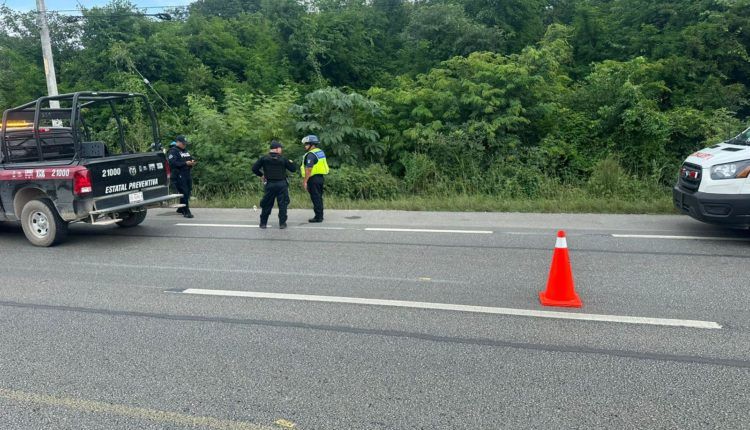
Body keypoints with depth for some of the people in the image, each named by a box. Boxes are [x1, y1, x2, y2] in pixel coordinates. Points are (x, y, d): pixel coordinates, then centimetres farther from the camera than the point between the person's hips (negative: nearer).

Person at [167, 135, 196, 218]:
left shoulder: (185, 151, 20)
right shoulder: (173, 151, -6)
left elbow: (190, 158, 25)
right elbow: (173, 163, -17)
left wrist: (192, 162, 0)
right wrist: (185, 163, -21)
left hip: (187, 175, 8)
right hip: (178, 176, -8)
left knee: (188, 192, 10)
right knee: (184, 193, -11)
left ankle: (181, 209, 26)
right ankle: (186, 212, -8)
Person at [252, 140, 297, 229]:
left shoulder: (264, 158, -2)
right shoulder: (283, 159, -5)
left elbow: (254, 168, -2)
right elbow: (293, 168, 1)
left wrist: (261, 175, 15)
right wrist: (291, 163, 22)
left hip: (270, 184, 2)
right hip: (282, 184, -2)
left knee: (266, 204, 11)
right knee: (283, 204, 6)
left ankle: (263, 223, 14)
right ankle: (282, 223, 4)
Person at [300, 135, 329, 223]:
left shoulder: (311, 154, -16)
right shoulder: (321, 152, 13)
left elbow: (308, 169, -22)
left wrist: (305, 181, -21)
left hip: (314, 178, -9)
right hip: (321, 177, 9)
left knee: (315, 198, -4)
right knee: (319, 197, 15)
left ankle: (318, 217, -1)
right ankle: (320, 216, 23)